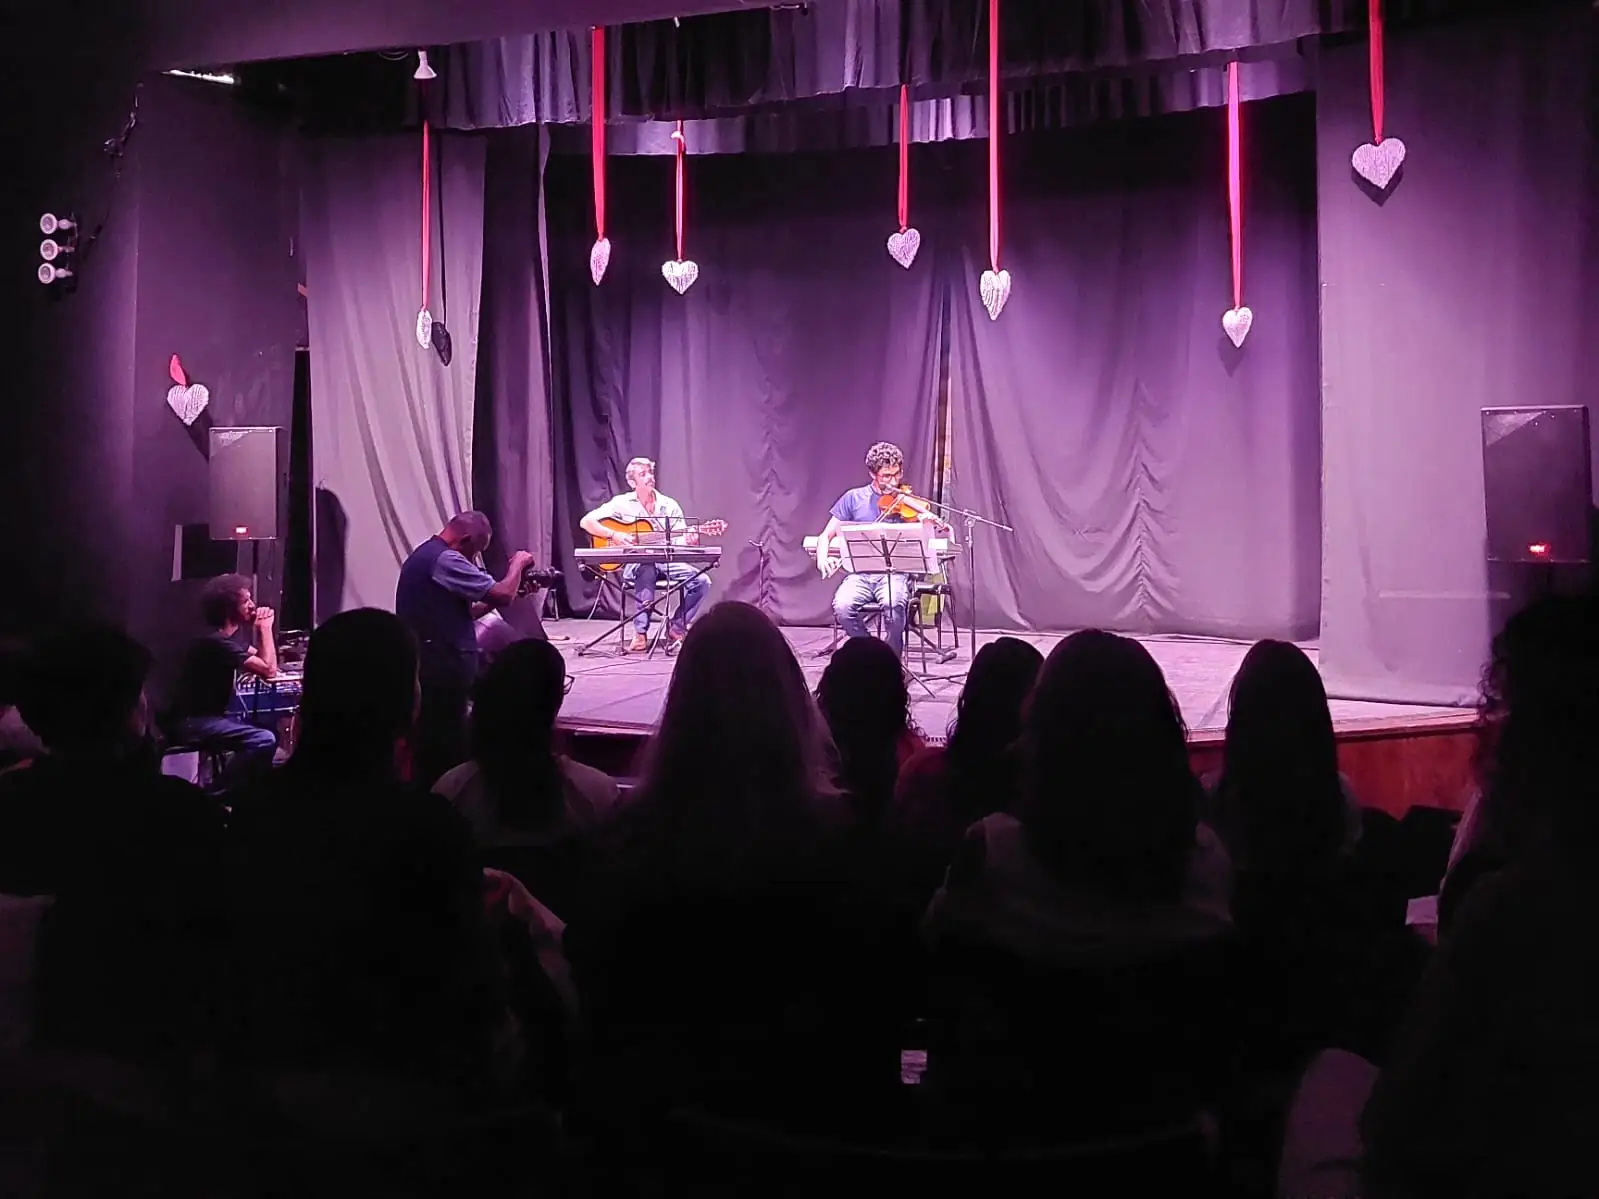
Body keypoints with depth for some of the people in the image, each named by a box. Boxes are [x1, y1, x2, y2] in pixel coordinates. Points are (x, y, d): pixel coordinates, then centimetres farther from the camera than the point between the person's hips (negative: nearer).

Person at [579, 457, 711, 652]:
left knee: (702, 581, -19)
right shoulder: (622, 503, 0)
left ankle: (676, 627, -1)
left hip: (666, 561, 4)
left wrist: (689, 540, -20)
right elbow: (586, 522, -5)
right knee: (647, 570, -40)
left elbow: (680, 541, 5)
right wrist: (614, 535, -18)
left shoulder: (670, 505, 7)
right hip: (634, 565, -4)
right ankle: (640, 633, -32)